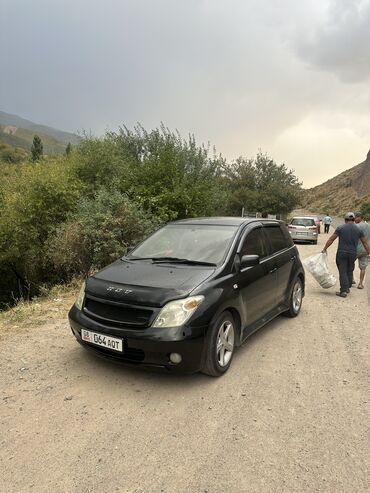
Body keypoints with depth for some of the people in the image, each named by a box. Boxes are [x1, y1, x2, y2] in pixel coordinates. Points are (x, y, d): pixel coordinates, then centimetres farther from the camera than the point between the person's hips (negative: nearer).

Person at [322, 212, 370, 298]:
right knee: (350, 271, 18)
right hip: (353, 254, 3)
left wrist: (325, 249, 4)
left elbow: (331, 239, -4)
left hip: (342, 253, -3)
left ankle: (343, 291, -4)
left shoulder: (340, 228, -4)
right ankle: (347, 288, 28)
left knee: (343, 272, -1)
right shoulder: (359, 230, 4)